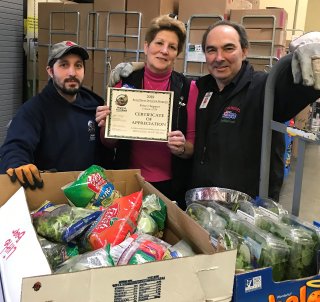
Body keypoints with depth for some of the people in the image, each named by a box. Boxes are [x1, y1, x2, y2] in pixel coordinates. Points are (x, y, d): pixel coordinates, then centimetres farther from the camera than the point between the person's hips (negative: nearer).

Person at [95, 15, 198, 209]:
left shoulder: (188, 89, -6)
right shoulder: (125, 82, -3)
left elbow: (194, 146, -1)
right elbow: (110, 143, 4)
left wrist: (182, 148, -21)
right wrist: (106, 126, -16)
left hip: (171, 186, 0)